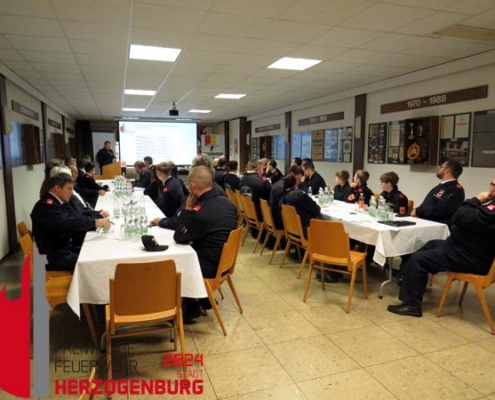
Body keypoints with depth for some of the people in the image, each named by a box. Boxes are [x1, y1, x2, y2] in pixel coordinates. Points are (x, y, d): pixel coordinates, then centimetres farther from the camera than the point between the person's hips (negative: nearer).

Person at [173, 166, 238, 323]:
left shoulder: (200, 212, -30)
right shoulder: (227, 202, -2)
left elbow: (179, 237, -14)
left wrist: (187, 209, -14)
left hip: (210, 265, -8)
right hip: (224, 259, 9)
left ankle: (191, 307, 19)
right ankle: (201, 298, 28)